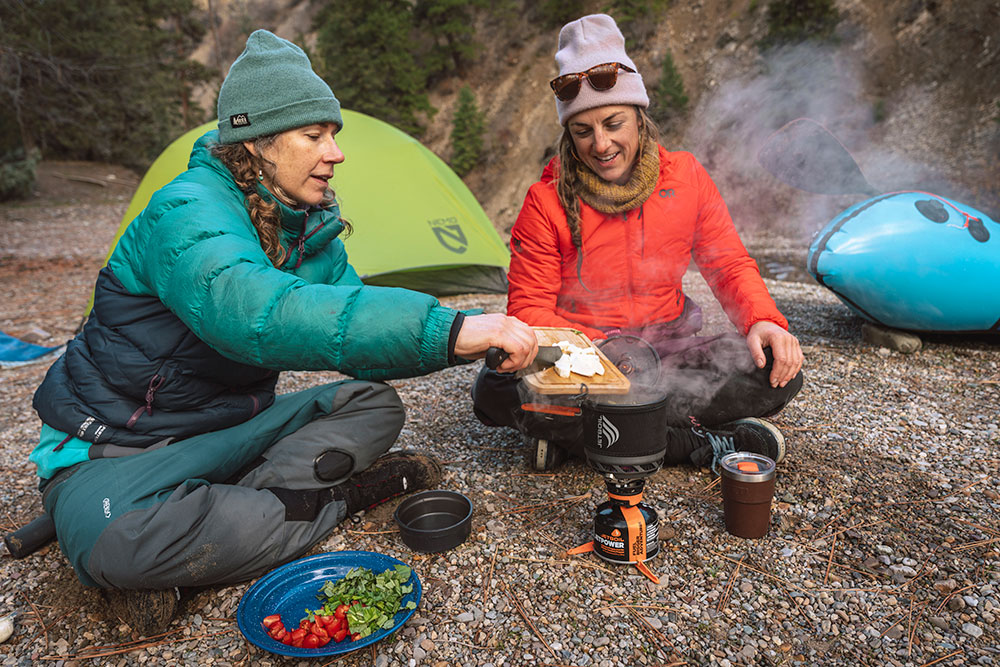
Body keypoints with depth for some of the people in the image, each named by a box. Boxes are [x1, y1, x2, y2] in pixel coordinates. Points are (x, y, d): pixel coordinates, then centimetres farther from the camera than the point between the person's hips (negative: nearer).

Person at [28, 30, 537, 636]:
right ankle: (337, 498, -20)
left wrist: (474, 340, -22)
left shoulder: (313, 229, 1)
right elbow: (257, 313, -46)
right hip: (114, 447, -6)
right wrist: (443, 329, -52)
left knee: (374, 404, -8)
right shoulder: (188, 213, -24)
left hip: (228, 427, 7)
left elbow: (353, 337, -5)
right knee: (111, 539, -39)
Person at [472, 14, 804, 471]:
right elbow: (529, 308, -8)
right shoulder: (547, 202, -9)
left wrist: (763, 321, -13)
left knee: (778, 370, -20)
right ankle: (704, 445, -25)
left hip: (669, 354, 3)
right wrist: (591, 348, -27)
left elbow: (730, 265, 8)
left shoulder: (686, 177, 0)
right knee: (497, 391, -32)